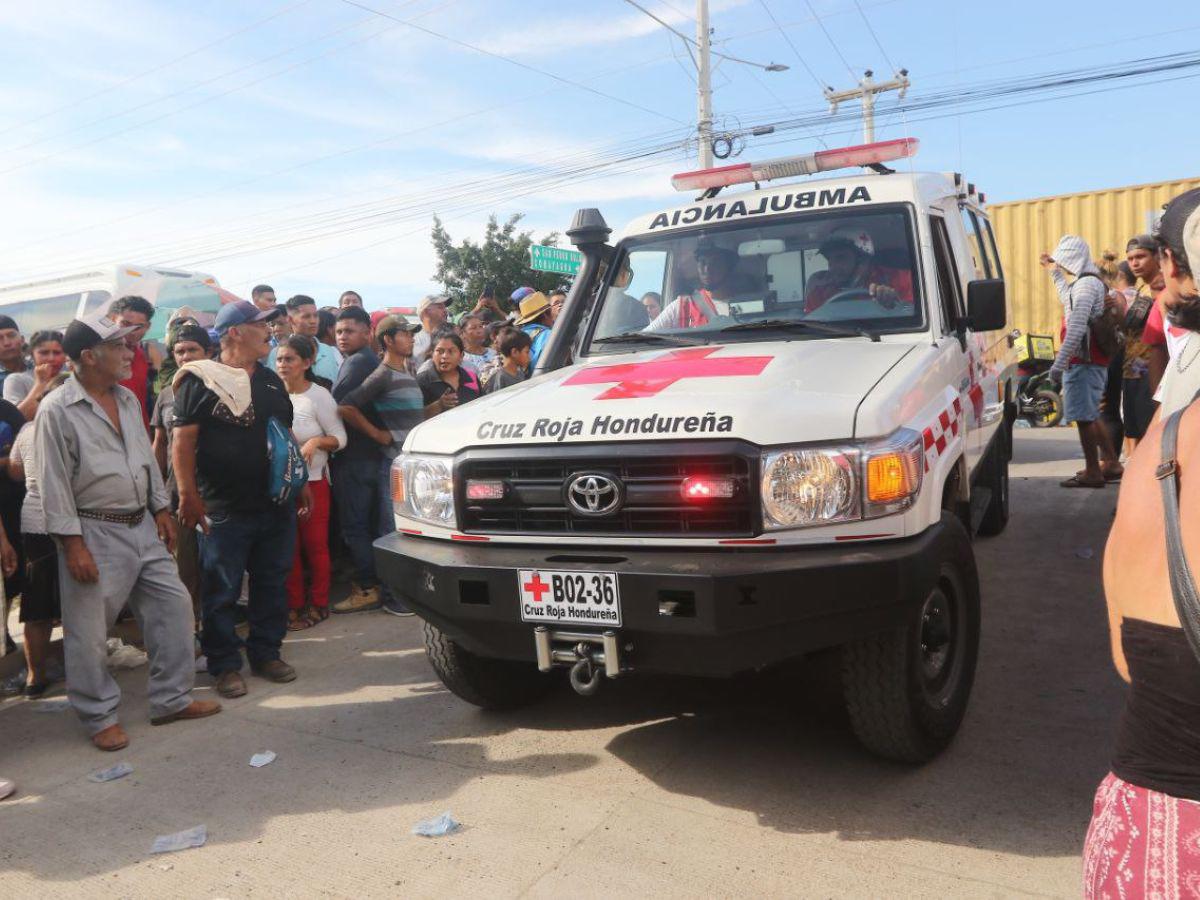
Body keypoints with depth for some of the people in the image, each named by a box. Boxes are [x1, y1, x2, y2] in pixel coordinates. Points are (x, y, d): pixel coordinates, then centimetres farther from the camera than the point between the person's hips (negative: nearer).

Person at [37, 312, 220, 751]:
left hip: (142, 526, 7)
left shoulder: (128, 399, 9)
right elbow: (54, 483, -14)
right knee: (88, 631, 3)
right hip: (94, 533, -7)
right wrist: (73, 544, -16)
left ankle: (172, 699, 21)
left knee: (174, 606, 8)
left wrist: (162, 509, 12)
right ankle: (100, 716, 21)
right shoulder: (57, 410, -13)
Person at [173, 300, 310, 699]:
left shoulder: (271, 380, 15)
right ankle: (225, 665, 14)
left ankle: (266, 653, 25)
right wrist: (188, 494, -16)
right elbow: (183, 441, -10)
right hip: (224, 509, -6)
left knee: (272, 584, 12)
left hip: (277, 505, 6)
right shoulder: (199, 380, -5)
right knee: (221, 592, 3)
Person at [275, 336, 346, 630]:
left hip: (312, 481, -4)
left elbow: (340, 438, -7)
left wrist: (316, 441, -23)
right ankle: (294, 605, 20)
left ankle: (318, 605, 16)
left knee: (315, 545, 3)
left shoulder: (319, 395, -8)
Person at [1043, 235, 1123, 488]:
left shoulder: (1086, 285, -16)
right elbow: (1069, 301, 40)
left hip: (1083, 363, -10)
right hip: (1091, 361, 10)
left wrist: (1058, 364, -26)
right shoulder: (1090, 282, 17)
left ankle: (1092, 472, 0)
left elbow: (1076, 329, -25)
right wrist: (1054, 273, 42)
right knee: (1090, 416, 18)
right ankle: (1111, 464, 26)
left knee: (1084, 417, -5)